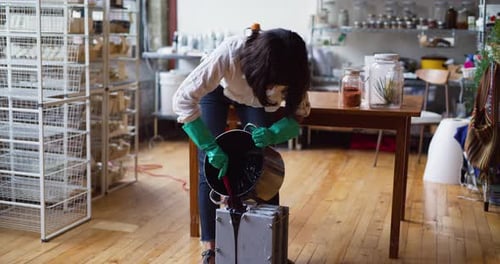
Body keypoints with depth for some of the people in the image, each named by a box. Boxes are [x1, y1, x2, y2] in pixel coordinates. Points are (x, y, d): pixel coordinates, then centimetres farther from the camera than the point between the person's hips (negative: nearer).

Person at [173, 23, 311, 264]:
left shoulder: (291, 69, -36)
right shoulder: (229, 53, -44)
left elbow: (299, 113, -20)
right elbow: (183, 99, -39)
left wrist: (272, 134, -40)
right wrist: (211, 146, -44)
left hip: (256, 97, 2)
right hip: (217, 89, -2)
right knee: (210, 167, -9)